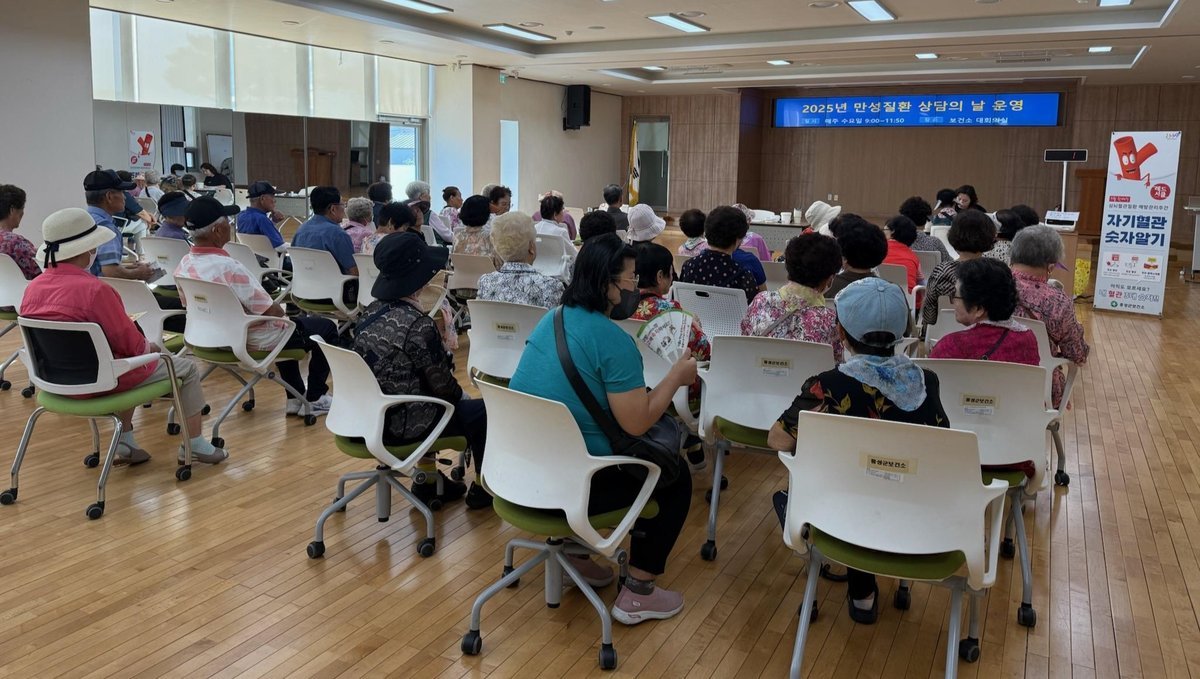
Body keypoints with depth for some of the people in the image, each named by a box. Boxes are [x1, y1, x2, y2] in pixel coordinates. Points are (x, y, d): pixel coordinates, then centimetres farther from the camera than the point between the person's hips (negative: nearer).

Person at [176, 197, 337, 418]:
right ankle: (314, 399, 18)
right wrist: (280, 309, -2)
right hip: (253, 340, -9)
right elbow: (271, 311, -27)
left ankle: (295, 397, 37)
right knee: (326, 328, 11)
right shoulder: (228, 267, -33)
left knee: (288, 326, 36)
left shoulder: (184, 265, -7)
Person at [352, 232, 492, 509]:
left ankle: (427, 481, 36)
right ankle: (482, 489, 28)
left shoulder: (371, 312, 0)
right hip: (401, 426, -8)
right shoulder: (418, 325, -24)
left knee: (430, 398, 34)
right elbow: (443, 386, -15)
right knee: (483, 410, 12)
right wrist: (460, 395, 4)